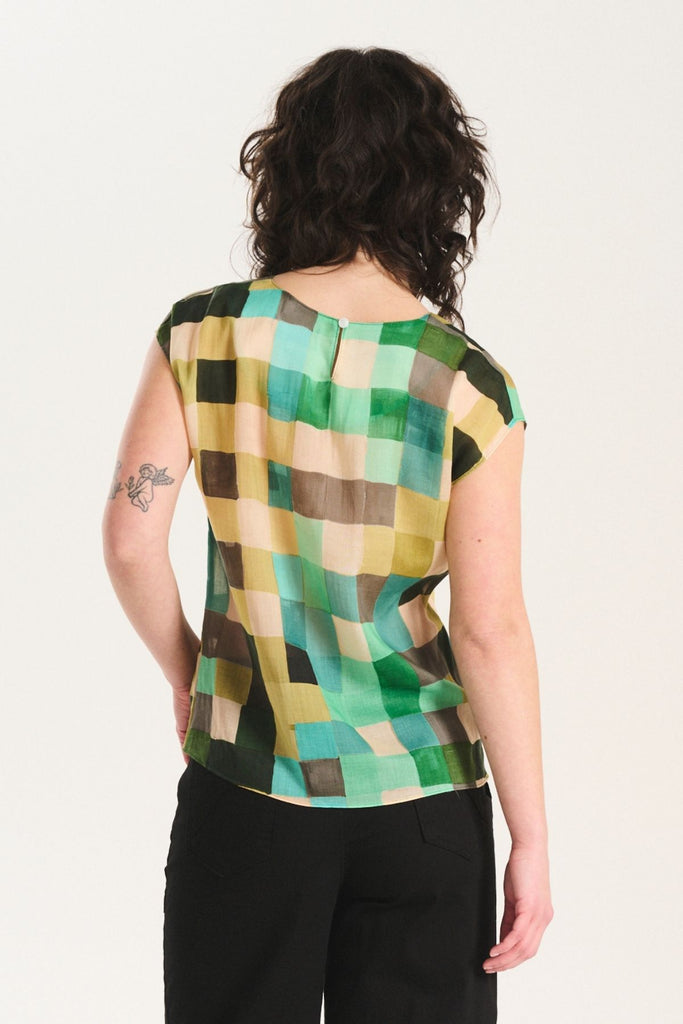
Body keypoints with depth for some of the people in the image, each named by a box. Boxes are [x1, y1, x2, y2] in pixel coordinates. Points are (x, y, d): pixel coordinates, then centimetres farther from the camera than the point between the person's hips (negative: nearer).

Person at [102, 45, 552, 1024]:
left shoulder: (204, 336, -6)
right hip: (420, 794, -1)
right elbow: (490, 629, -12)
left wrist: (186, 675, 11)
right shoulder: (469, 387, -10)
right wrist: (531, 840, -5)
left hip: (246, 780, 1)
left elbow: (131, 541, -8)